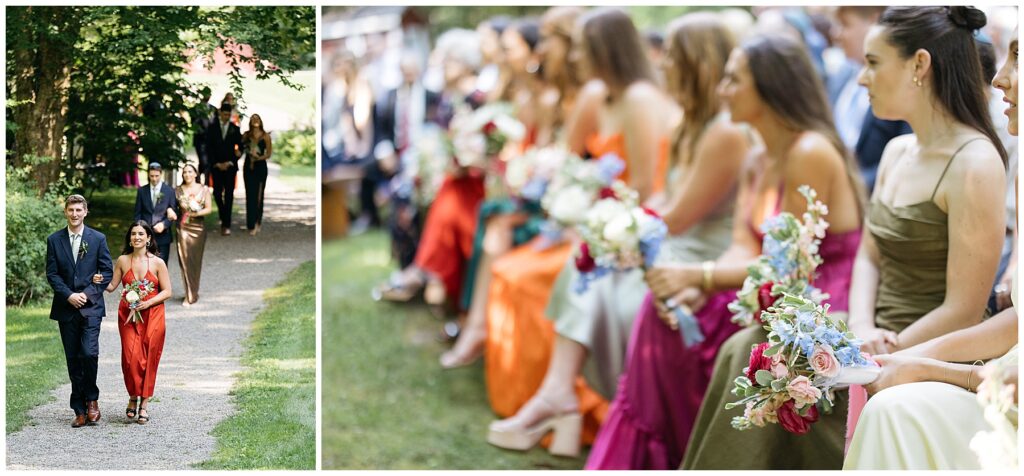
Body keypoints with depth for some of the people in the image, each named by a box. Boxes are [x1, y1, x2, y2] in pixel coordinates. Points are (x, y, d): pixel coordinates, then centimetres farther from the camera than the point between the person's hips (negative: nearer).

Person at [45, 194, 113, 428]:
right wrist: (69, 295, -11)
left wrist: (88, 294, -9)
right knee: (73, 359, 5)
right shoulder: (54, 240, 6)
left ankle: (91, 399, 5)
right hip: (66, 308, 2)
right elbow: (51, 274, 3)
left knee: (89, 353, -17)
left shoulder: (98, 239, 3)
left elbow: (107, 271, 2)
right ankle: (80, 410, 10)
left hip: (91, 306, -2)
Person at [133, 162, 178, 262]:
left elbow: (174, 213, 3)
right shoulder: (142, 191, 7)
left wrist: (164, 224, -13)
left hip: (163, 235, -1)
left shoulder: (169, 191, 2)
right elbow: (138, 213, 9)